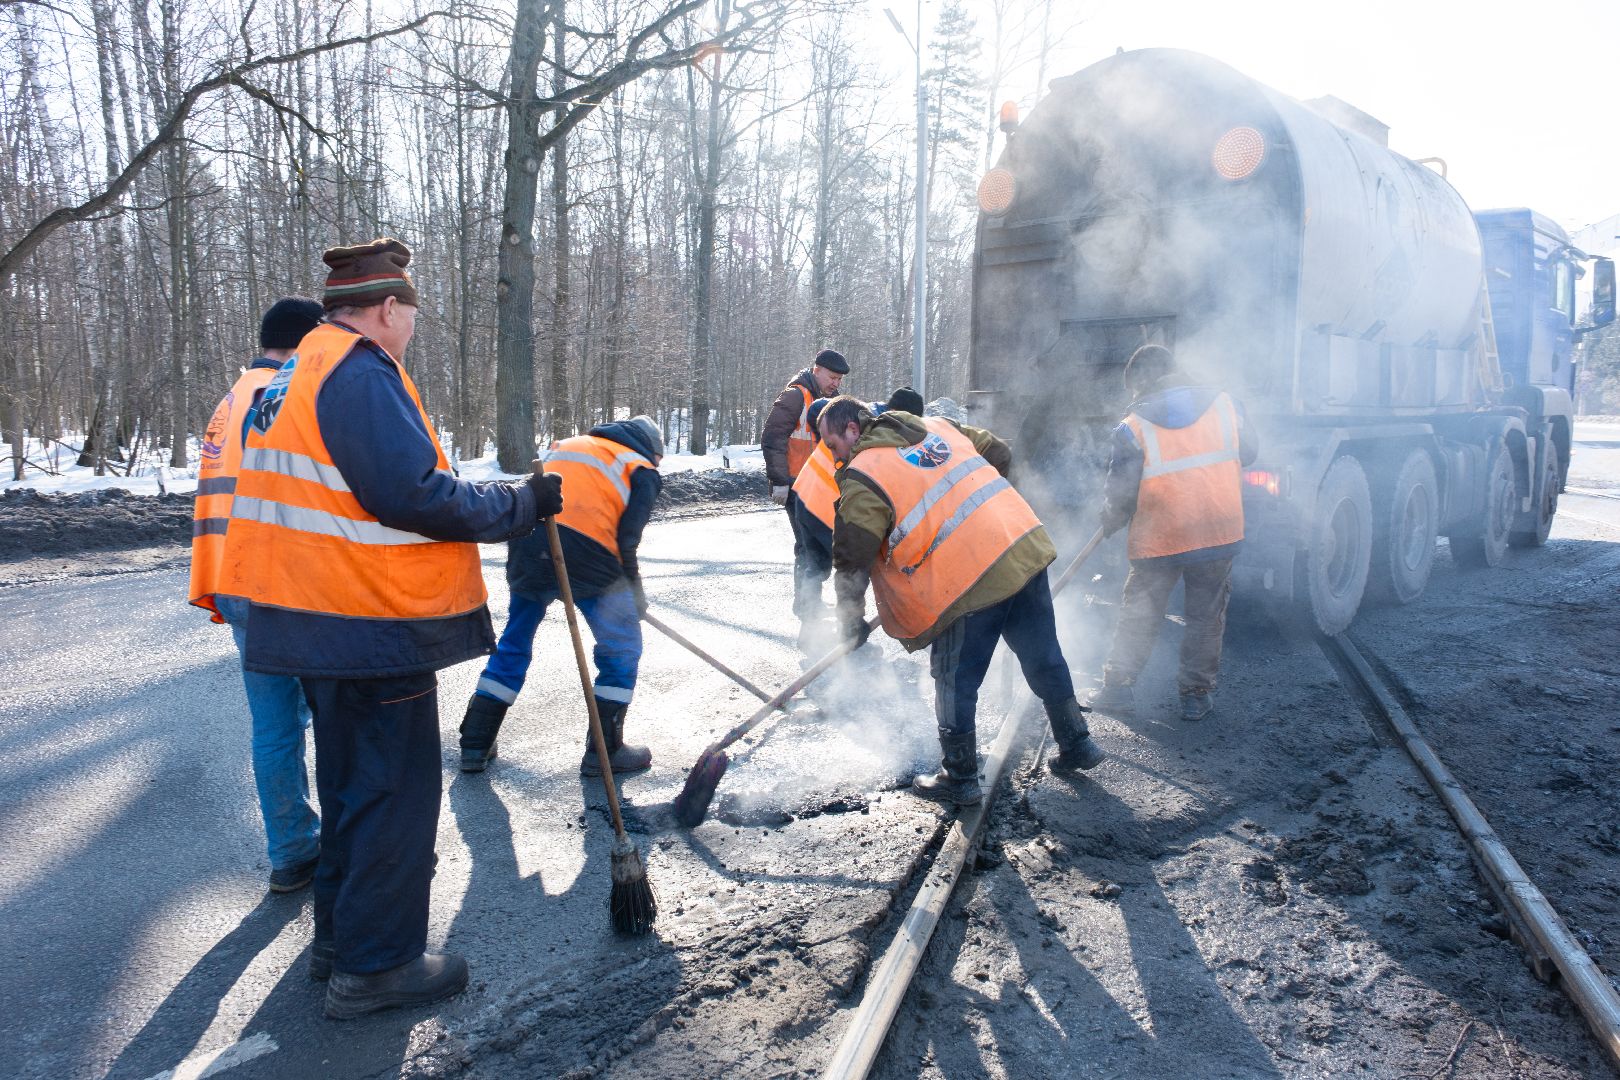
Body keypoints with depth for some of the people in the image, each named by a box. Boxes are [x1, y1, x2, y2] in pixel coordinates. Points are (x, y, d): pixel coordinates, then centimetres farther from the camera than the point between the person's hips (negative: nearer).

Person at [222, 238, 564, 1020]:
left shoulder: (296, 374, 15)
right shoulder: (360, 374, -17)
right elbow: (415, 497, -24)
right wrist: (522, 503, -14)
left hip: (320, 618, 10)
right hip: (373, 625, -10)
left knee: (353, 780, 21)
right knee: (394, 788, 2)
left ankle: (340, 934, 34)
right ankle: (375, 964, 13)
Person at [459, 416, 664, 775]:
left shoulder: (567, 444, 29)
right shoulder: (643, 471, 13)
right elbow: (627, 537, 2)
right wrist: (634, 588, 14)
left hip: (526, 548, 5)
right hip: (586, 556, -5)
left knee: (514, 644, 22)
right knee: (622, 648, 14)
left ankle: (476, 745, 26)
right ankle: (603, 751, 17)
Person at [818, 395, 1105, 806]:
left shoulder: (862, 477, -5)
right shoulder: (937, 427, 16)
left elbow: (851, 559, -5)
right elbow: (1000, 454, 26)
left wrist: (851, 620, 9)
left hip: (969, 582, -7)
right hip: (1026, 548, 8)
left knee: (955, 681, 10)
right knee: (1044, 658, 22)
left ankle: (959, 779, 21)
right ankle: (1077, 745, 36)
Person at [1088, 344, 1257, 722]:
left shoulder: (1134, 426, -11)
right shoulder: (1224, 404, 0)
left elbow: (1120, 493, -8)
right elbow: (1248, 453, 14)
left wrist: (1111, 521, 11)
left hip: (1158, 539, -2)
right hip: (1219, 533, 2)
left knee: (1138, 616, 14)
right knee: (1206, 619, 14)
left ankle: (1118, 687, 19)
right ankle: (1196, 695, 18)